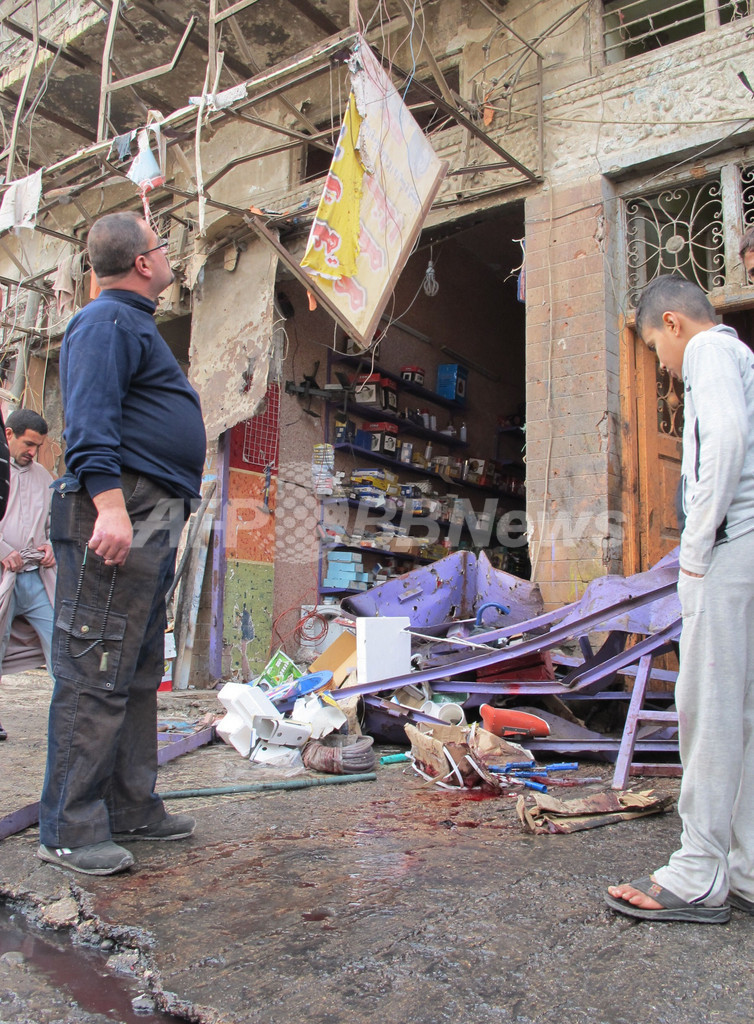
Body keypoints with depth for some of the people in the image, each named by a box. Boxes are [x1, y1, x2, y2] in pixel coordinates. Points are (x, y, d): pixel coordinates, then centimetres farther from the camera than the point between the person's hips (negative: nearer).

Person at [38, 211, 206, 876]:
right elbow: (89, 419, -17)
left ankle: (132, 809, 22)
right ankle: (71, 831, 2)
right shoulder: (107, 322, -4)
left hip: (153, 522, 11)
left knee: (138, 674, 13)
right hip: (119, 513, -11)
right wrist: (109, 503, -29)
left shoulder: (136, 325, 28)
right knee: (95, 673, -7)